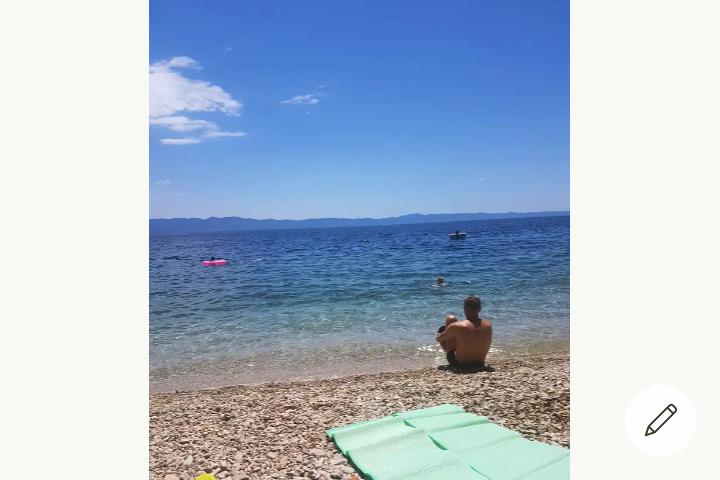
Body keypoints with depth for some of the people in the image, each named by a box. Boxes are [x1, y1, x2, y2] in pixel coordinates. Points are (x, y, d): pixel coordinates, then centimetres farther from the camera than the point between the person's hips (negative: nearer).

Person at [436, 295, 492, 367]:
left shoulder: (457, 326, -27)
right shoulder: (488, 325, -14)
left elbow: (439, 339, -7)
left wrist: (438, 337, 19)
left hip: (458, 363, -4)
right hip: (479, 363, 4)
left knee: (451, 319, 0)